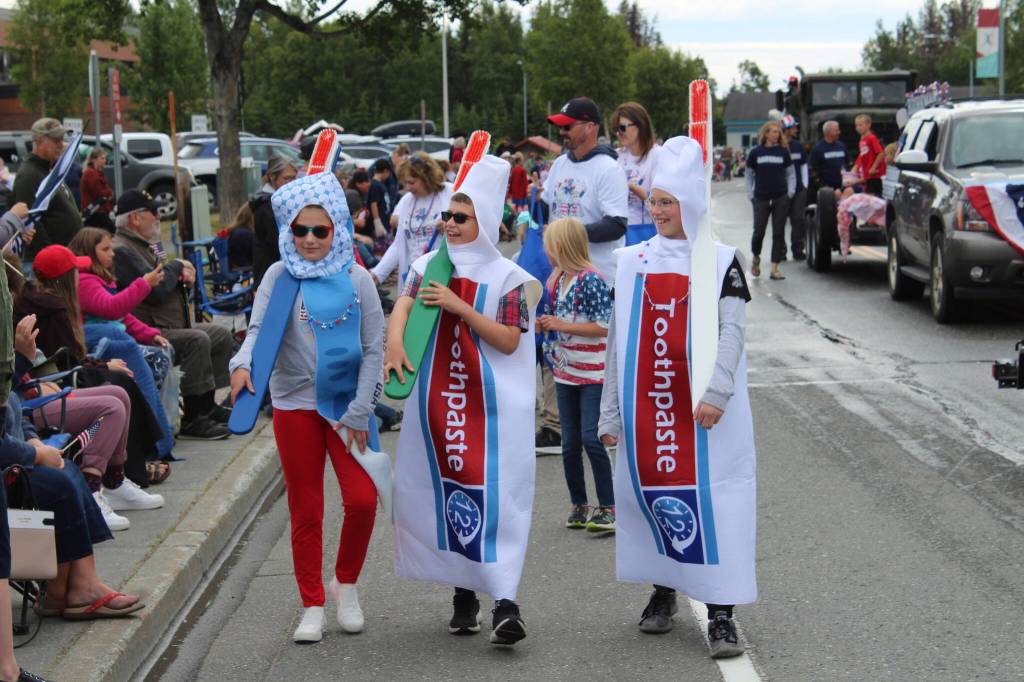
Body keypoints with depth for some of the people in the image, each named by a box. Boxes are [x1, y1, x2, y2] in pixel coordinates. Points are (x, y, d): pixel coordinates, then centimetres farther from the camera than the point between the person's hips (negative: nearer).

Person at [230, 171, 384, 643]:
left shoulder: (356, 279, -1)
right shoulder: (280, 276, 0)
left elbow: (373, 349, -1)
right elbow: (258, 328, -9)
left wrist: (359, 412, -6)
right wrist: (243, 364, -31)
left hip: (346, 405, 0)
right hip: (294, 404, 1)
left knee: (362, 499, -11)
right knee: (305, 511, 6)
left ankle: (345, 582, 15)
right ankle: (312, 606, 17)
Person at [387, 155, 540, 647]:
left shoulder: (506, 277, -2)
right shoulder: (431, 265, 9)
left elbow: (509, 341, -9)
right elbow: (403, 305, -7)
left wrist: (458, 307, -17)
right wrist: (395, 342, -28)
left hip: (488, 406, -4)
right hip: (436, 399, 4)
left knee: (491, 496, -11)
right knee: (445, 493, 9)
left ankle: (504, 602, -14)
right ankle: (463, 594, 20)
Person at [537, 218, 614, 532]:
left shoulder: (591, 280, -16)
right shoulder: (558, 279, 10)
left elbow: (605, 327, -20)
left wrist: (561, 326, -18)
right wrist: (546, 326, 3)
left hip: (593, 373, -8)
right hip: (565, 373, 8)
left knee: (591, 439, -12)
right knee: (570, 443, 11)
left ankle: (608, 508, -6)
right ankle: (578, 505, 21)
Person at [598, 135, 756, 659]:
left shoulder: (720, 262, 2)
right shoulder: (632, 262, 11)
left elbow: (730, 332, -6)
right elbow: (617, 341, 12)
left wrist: (715, 392, -20)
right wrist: (609, 411, 9)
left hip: (703, 410, -4)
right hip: (644, 408, 4)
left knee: (711, 498, -8)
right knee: (651, 491, 8)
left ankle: (721, 614, -6)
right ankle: (663, 592, 26)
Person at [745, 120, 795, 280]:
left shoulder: (783, 152, 6)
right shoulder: (756, 153, 3)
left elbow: (790, 173, 12)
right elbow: (749, 174, 10)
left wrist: (790, 192, 1)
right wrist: (750, 194, 2)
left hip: (781, 198, 1)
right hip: (761, 198, -1)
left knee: (778, 233, -1)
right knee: (759, 231, -2)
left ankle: (774, 268, 3)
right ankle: (756, 258, 27)